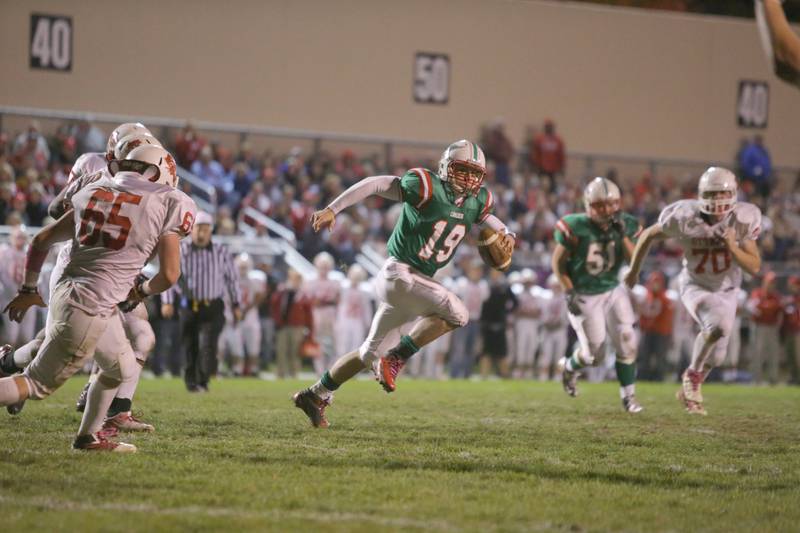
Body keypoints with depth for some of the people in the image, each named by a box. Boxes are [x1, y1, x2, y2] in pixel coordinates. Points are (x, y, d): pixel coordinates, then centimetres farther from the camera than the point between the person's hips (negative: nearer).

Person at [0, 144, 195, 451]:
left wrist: (28, 290, 25)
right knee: (38, 384, 1)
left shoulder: (95, 195, 12)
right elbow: (169, 275, -5)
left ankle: (89, 436, 35)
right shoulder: (165, 206, -4)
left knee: (123, 370, 26)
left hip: (65, 294, 7)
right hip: (90, 310, -7)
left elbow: (41, 240, 14)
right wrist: (142, 291, 16)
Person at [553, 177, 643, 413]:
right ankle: (569, 366, 33)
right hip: (583, 296, -3)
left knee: (626, 342, -8)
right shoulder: (575, 227, -20)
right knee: (594, 355, -1)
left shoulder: (626, 225, -9)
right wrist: (569, 293, -15)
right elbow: (558, 261, -9)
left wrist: (622, 235, -25)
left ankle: (628, 395, 8)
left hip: (613, 291, 4)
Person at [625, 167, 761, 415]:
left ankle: (689, 390, 43)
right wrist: (634, 270, 3)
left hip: (726, 290, 3)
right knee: (719, 325, -32)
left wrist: (732, 247, -35)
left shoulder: (742, 220, -22)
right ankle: (692, 374, -6)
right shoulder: (684, 217, -26)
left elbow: (754, 268, -18)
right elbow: (649, 235, -7)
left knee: (716, 357, 14)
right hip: (695, 286, -3)